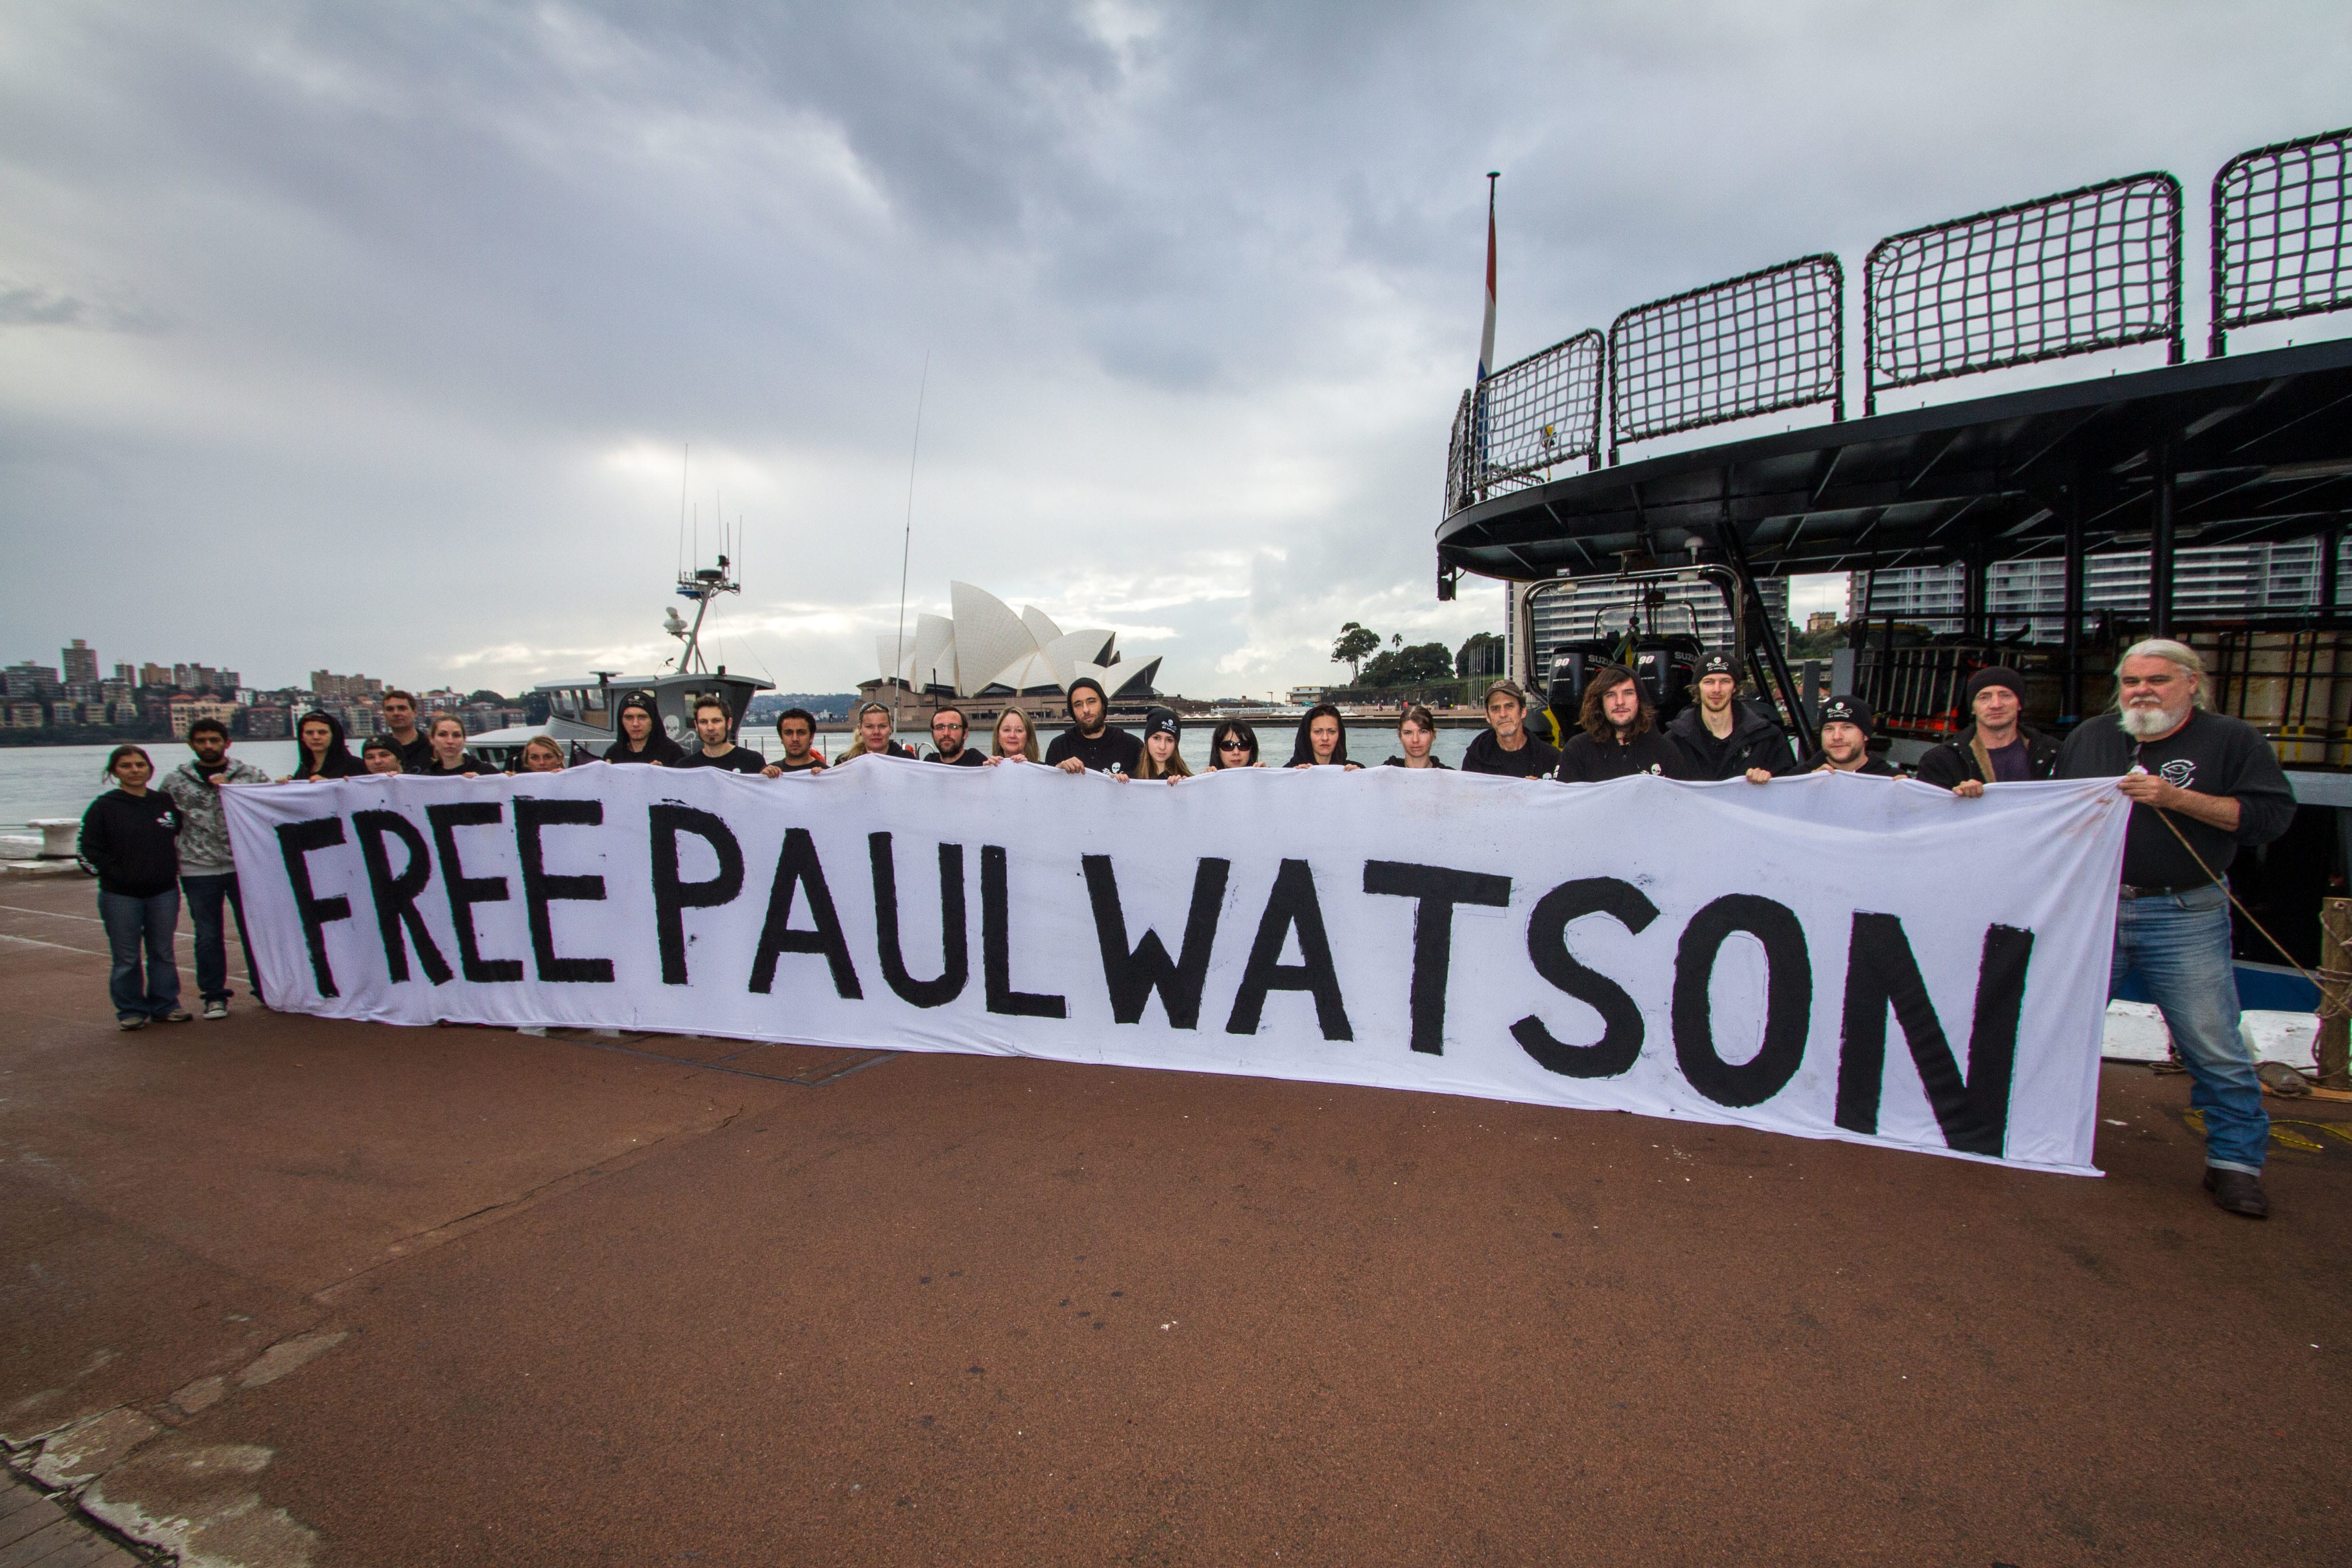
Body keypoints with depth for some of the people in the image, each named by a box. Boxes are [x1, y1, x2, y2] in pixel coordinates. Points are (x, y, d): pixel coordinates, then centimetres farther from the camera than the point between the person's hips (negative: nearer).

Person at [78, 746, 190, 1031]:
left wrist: (174, 867, 7)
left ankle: (166, 1004, 19)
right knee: (126, 959, 4)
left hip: (164, 892, 2)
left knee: (163, 953, 9)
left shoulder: (165, 802, 7)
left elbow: (182, 834, 18)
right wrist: (118, 874, -10)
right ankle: (130, 1011, 14)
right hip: (121, 896, -2)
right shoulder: (104, 806, -2)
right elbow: (90, 848, -3)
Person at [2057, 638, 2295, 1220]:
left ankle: (2235, 1162, 17)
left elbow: (2271, 815, -9)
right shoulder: (2088, 737, 9)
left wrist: (2177, 798, -18)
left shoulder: (2232, 739, 0)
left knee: (2215, 1049, 1)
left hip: (2185, 918, -3)